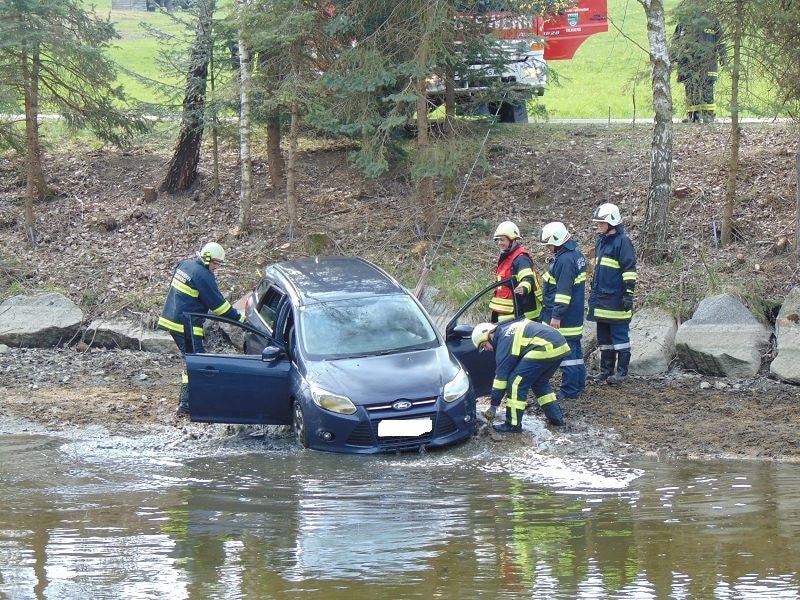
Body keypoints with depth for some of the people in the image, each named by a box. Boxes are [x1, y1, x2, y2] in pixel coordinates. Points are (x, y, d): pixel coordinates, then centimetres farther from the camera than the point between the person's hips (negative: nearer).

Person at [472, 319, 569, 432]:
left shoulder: (504, 341, -2)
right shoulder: (508, 328, 25)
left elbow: (501, 375, -1)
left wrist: (493, 406, 4)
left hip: (545, 349, -10)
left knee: (516, 381, -2)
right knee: (540, 382, 27)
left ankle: (513, 424, 1)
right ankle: (556, 418, 29)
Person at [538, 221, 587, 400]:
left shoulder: (565, 260, -21)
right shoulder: (576, 254, 12)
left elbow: (563, 291, -24)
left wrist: (556, 316, -23)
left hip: (563, 316, -10)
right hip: (576, 315, 10)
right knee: (575, 348, 15)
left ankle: (569, 389, -3)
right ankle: (579, 384, 22)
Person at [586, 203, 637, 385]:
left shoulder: (622, 241, -12)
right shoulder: (601, 241, 15)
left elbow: (629, 270, -15)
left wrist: (629, 294, -18)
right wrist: (593, 292, 24)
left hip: (616, 300, -9)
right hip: (601, 299, 9)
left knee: (620, 335, -1)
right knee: (603, 336, 13)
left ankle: (622, 371, 4)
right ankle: (606, 369, 20)